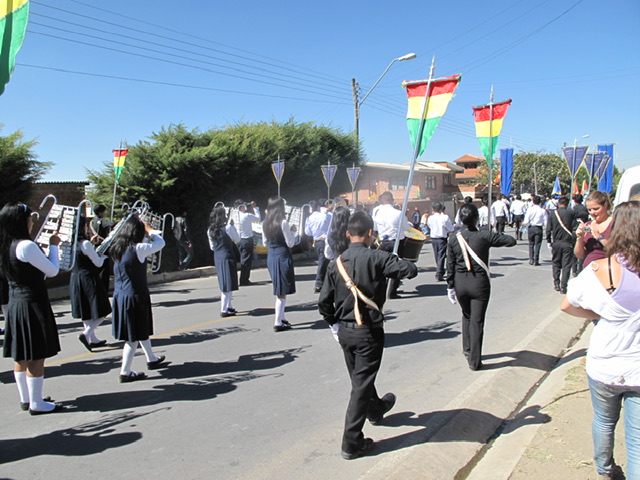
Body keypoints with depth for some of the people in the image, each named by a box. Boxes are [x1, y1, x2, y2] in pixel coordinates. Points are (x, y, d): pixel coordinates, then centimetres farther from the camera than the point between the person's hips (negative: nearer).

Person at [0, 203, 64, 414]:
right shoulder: (26, 246, -20)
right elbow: (52, 271, -13)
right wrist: (53, 245, -3)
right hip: (32, 305, -9)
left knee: (21, 356, 15)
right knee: (36, 357, 0)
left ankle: (25, 399, 27)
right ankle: (36, 403, 8)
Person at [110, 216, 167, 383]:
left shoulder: (118, 248, 4)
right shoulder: (137, 249, -19)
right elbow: (160, 242, -11)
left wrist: (146, 233, 14)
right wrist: (149, 229, 2)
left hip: (120, 295, 9)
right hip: (134, 297, -9)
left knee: (142, 329, 23)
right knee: (134, 336, 3)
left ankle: (152, 359, 39)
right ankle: (125, 372, 10)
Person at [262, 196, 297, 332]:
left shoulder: (265, 223, 4)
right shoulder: (283, 222, -15)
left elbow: (265, 242, 13)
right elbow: (290, 243, -12)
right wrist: (292, 231, 3)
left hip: (271, 257, 7)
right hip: (282, 256, -7)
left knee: (279, 289, 19)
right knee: (282, 291, -1)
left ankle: (281, 318, 25)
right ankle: (278, 323, 1)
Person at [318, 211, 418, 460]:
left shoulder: (336, 263, -3)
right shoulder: (376, 258, -17)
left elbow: (324, 302, -2)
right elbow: (411, 270, -19)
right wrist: (399, 261, 3)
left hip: (344, 331, 6)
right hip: (369, 331, -6)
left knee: (360, 377, 25)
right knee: (361, 385, 3)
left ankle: (376, 409, 53)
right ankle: (351, 443, 10)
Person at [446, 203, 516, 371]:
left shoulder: (453, 239, -3)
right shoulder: (484, 236, -11)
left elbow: (450, 266, 0)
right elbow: (511, 241, -7)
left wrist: (450, 287, 7)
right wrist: (494, 237, 11)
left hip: (460, 282, 3)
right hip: (479, 282, -3)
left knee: (467, 316, 25)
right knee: (477, 321, 4)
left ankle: (467, 349, 37)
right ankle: (474, 361, 9)